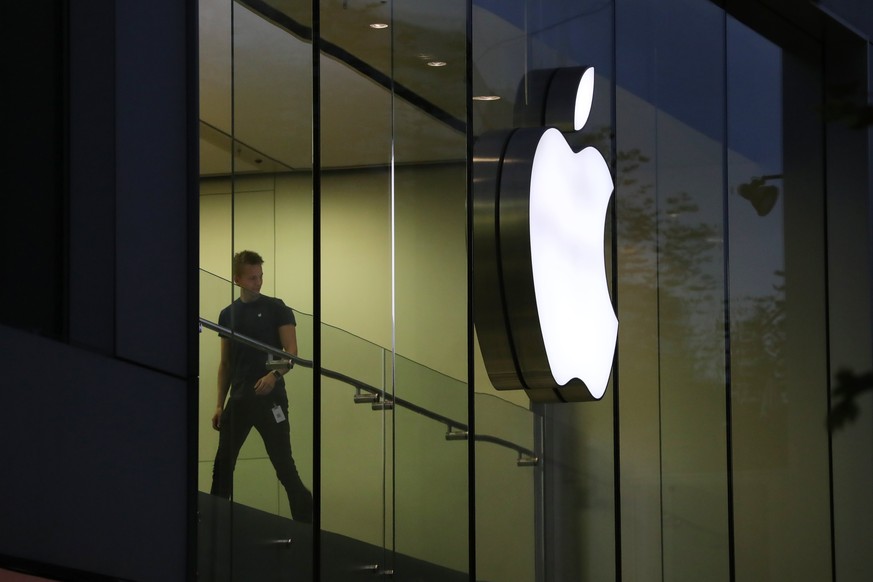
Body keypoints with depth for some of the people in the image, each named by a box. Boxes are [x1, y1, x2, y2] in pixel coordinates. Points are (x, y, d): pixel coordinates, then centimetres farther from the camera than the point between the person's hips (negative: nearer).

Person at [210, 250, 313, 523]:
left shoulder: (276, 309, 0)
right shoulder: (228, 315, 12)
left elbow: (292, 353, -7)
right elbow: (225, 363, 16)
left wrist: (275, 375, -26)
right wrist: (220, 404, 10)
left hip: (270, 398, -5)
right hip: (238, 398, 5)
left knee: (283, 464, -8)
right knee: (223, 464, 6)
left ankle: (306, 519, -2)